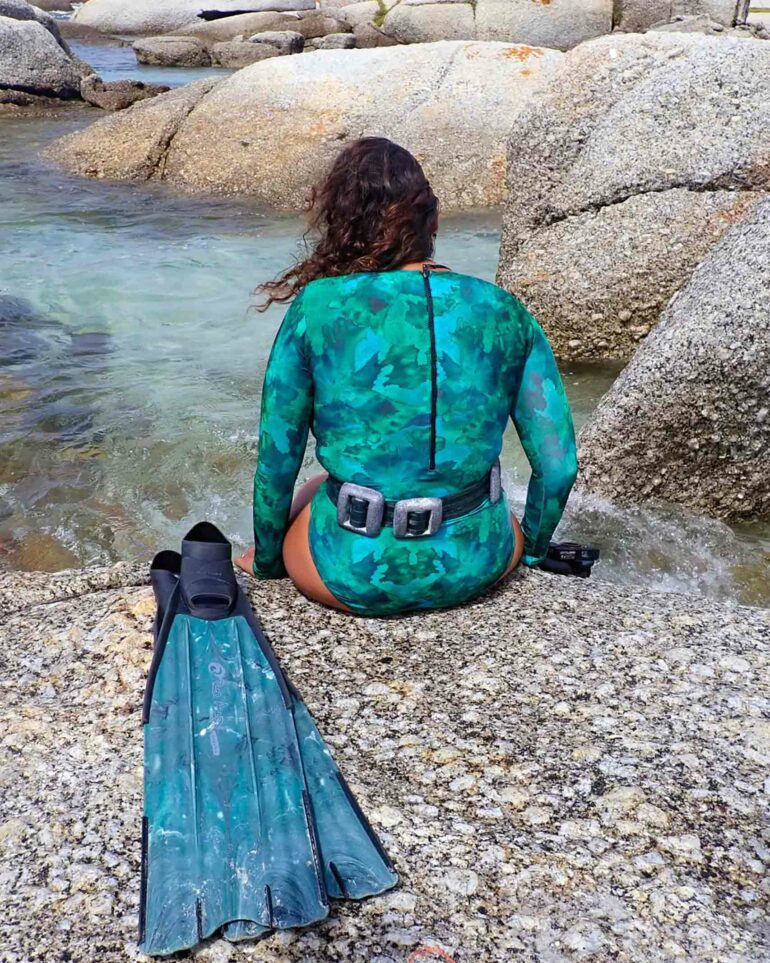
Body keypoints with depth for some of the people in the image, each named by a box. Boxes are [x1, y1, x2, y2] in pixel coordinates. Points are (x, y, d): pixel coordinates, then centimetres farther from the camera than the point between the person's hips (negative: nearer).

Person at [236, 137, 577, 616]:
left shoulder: (317, 308, -9)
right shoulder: (504, 311, -3)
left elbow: (276, 463, -3)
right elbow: (559, 464, -1)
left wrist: (266, 562, 16)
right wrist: (530, 550, 19)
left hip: (356, 572, -2)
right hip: (476, 563, 2)